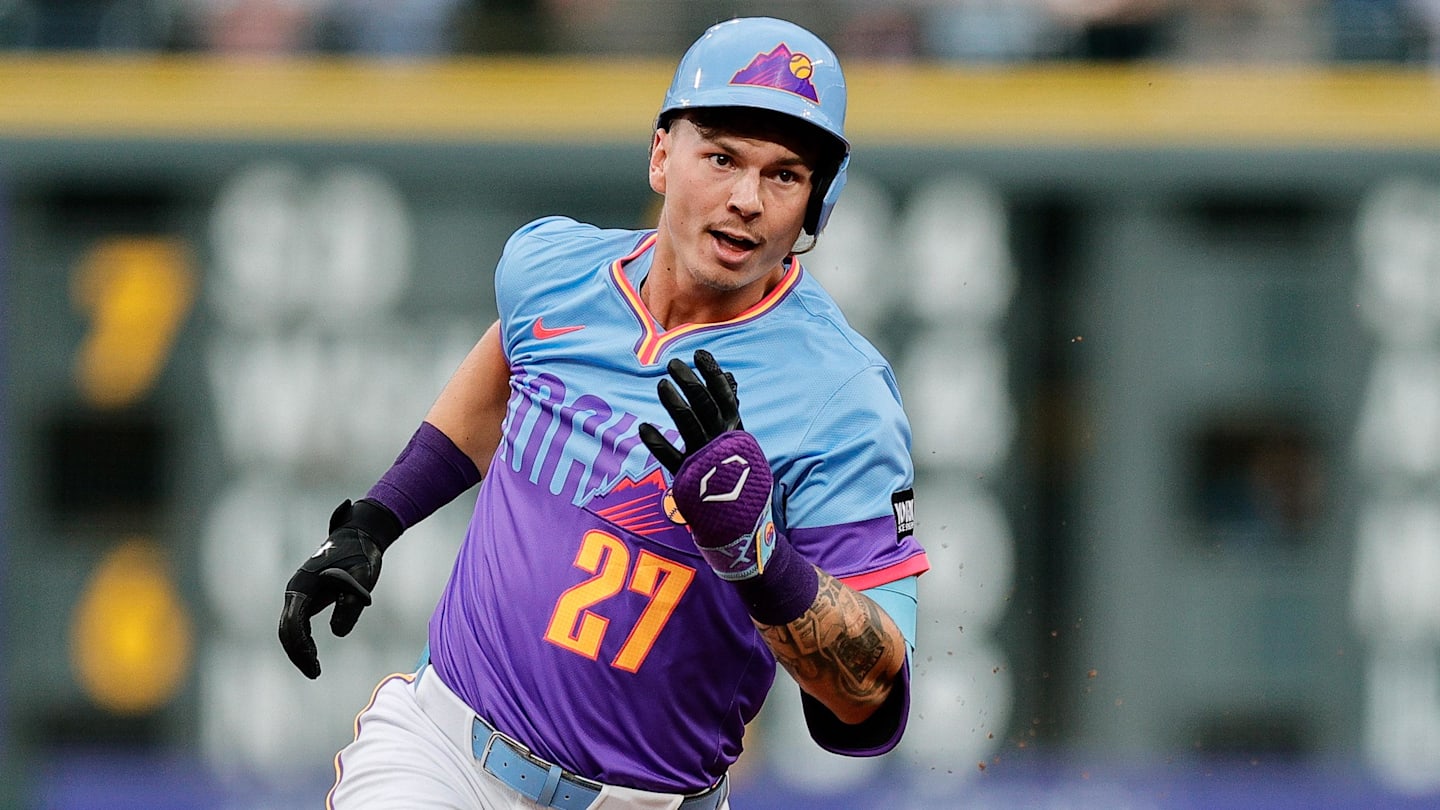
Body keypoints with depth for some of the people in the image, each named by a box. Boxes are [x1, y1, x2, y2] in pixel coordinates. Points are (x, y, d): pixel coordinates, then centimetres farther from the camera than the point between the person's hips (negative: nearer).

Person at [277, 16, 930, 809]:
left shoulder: (841, 399, -15)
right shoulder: (553, 265, 0)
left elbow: (869, 696, -19)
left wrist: (751, 543, -34)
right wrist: (366, 526, 22)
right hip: (435, 745, 2)